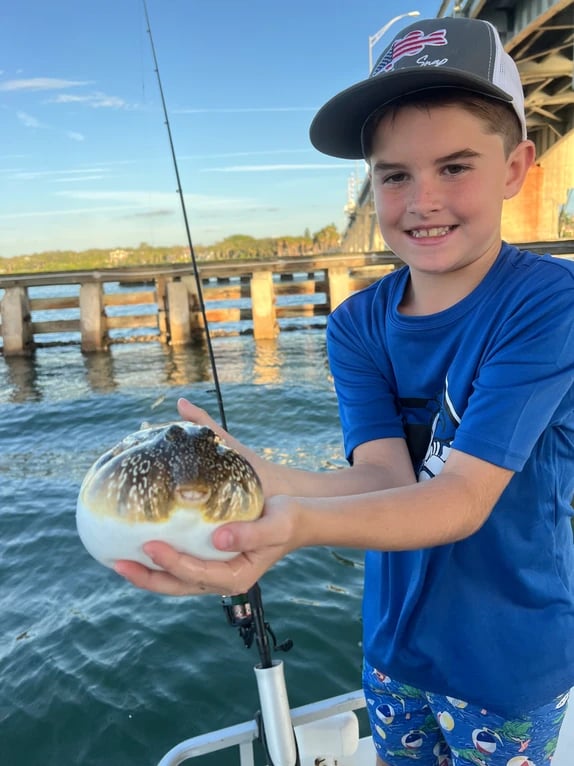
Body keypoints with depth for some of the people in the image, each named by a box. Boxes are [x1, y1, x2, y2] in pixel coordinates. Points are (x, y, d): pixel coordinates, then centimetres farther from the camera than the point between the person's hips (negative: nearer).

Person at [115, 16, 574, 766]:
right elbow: (384, 477, -19)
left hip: (510, 658, -3)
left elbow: (464, 498, -29)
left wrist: (301, 524, -47)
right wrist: (256, 478, -39)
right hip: (396, 642, 4)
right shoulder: (356, 325, -9)